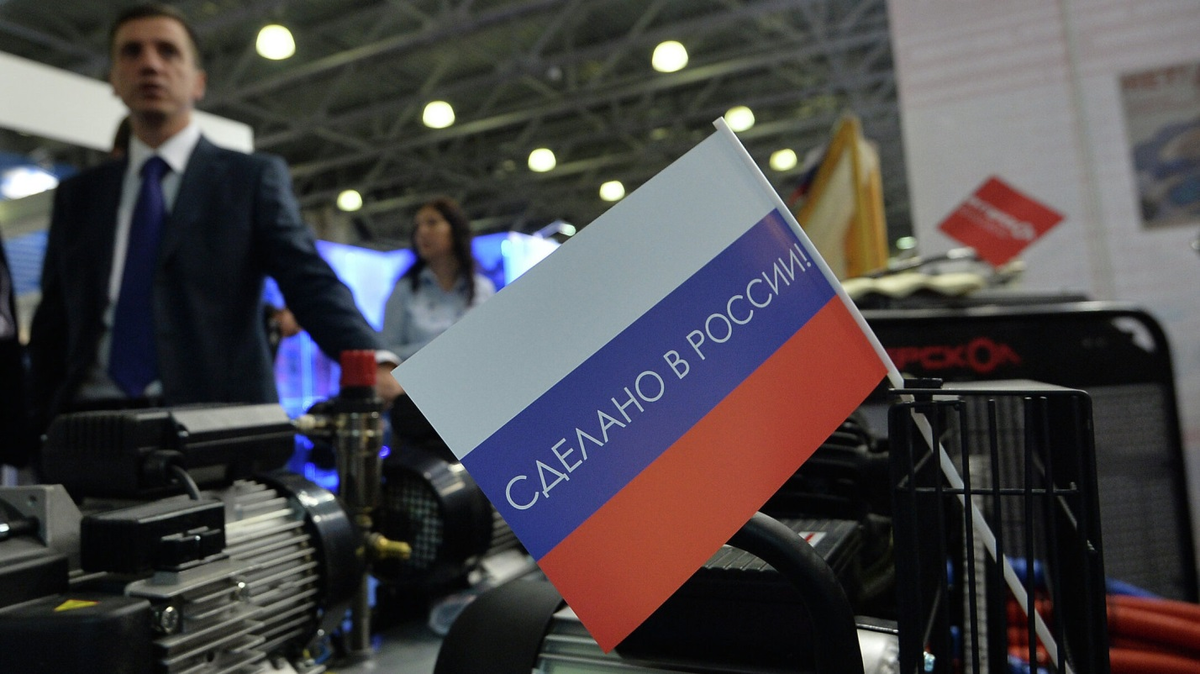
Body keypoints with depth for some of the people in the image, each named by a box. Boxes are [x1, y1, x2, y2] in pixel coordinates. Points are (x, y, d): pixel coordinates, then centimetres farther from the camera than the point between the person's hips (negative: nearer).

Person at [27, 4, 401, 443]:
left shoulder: (254, 178, 4)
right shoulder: (77, 196, 16)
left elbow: (309, 281, -10)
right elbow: (51, 327, 16)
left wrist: (375, 362, -27)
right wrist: (45, 427, 4)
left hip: (215, 421, -3)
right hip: (90, 423, 3)